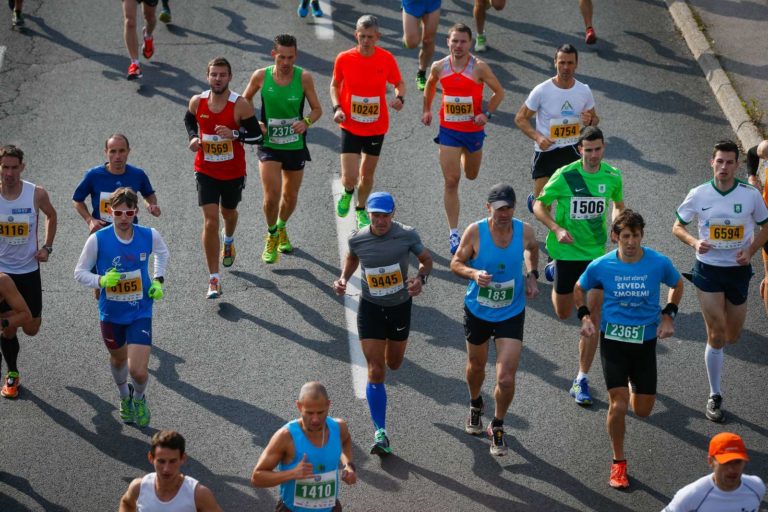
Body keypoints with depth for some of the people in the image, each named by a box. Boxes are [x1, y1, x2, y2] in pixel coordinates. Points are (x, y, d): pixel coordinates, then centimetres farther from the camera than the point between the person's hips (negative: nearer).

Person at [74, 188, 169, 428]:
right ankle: (125, 397, 56)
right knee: (118, 359, 24)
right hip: (111, 313, 1)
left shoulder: (149, 235, -12)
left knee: (138, 371, -10)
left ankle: (139, 399, 27)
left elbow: (162, 252, 13)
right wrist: (101, 280, -26)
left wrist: (158, 280, -1)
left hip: (140, 313, -1)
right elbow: (80, 273, -8)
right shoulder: (97, 240, -18)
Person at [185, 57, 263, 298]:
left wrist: (234, 134, -31)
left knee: (228, 212, 25)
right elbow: (189, 119, 14)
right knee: (210, 221, -10)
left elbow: (257, 136, -15)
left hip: (233, 172, 0)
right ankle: (214, 279, -7)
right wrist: (193, 137, -5)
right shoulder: (197, 102, -9)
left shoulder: (240, 105, -18)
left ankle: (228, 242, 63)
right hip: (206, 171, 0)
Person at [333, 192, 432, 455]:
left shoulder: (407, 235, -16)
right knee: (375, 372, -7)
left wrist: (420, 278, -23)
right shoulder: (357, 239, -12)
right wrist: (343, 278, -7)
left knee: (393, 364, 20)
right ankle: (380, 433, -3)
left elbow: (426, 259, -3)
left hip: (400, 306, 1)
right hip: (370, 308, -1)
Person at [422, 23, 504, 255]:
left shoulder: (479, 67, -14)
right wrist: (427, 109, 21)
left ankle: (467, 156, 61)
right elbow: (430, 85, 17)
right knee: (451, 181, -7)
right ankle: (453, 233, -3)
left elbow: (499, 92, -4)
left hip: (473, 130, 0)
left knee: (471, 175, 21)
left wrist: (487, 114, -15)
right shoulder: (439, 67, -5)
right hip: (448, 131, 0)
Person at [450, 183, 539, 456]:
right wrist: (474, 273, -28)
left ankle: (497, 427, 17)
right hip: (477, 311, 1)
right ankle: (475, 404, 57)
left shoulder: (524, 231, -14)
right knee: (476, 365, 23)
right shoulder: (475, 231, -19)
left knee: (506, 379, -9)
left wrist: (531, 275, -3)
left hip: (511, 314, -1)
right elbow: (456, 262, -8)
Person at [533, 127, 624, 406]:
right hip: (567, 250, -1)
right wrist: (557, 229, -21)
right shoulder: (565, 176, -14)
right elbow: (539, 206, -5)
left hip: (597, 254, 1)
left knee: (592, 317, -6)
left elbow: (618, 205, 15)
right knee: (563, 313, 18)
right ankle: (555, 270, 54)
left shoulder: (613, 176, -5)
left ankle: (582, 381, 4)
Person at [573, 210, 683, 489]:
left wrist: (668, 316, 0)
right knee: (618, 404, -13)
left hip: (645, 340, 1)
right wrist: (585, 317, -5)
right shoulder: (601, 266, -11)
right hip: (613, 340, -1)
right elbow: (579, 289, 9)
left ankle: (634, 387, 47)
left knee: (643, 410, 9)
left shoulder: (659, 263, -11)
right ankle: (618, 463, 7)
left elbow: (677, 284, 11)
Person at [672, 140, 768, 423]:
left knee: (732, 336, 11)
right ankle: (714, 397, 6)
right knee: (717, 334, -6)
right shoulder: (699, 194, -8)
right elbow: (678, 227, 4)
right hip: (708, 269, -2)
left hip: (738, 270, 2)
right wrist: (694, 242, -17)